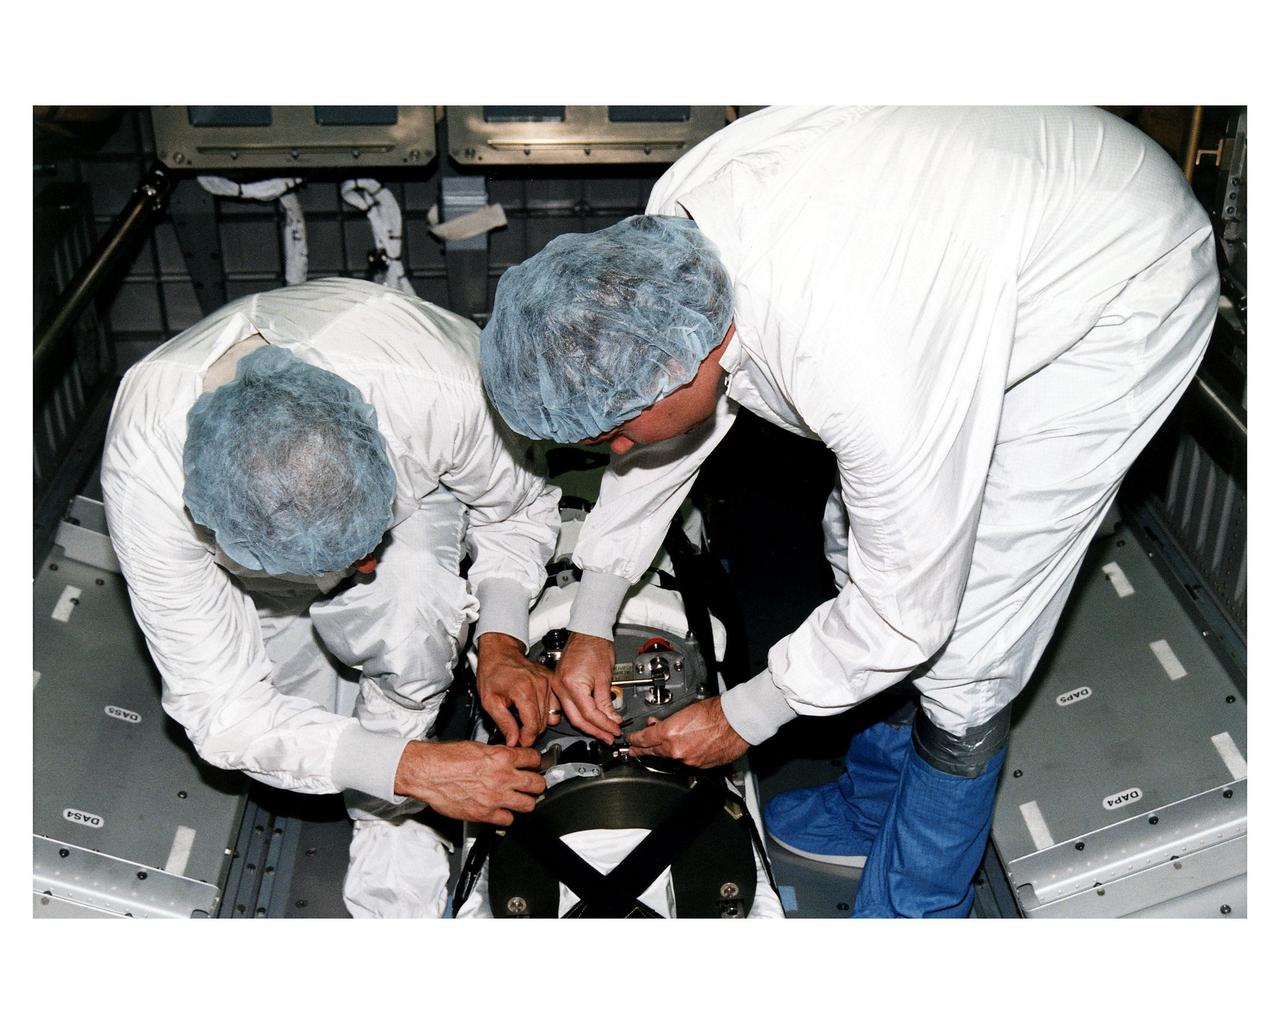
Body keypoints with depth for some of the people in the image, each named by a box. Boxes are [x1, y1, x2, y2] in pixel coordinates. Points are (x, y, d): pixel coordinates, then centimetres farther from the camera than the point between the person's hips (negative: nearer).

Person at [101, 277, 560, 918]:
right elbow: (222, 709, -31)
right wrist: (412, 767, -38)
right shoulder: (145, 485, -40)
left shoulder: (439, 389, -41)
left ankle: (389, 822, -8)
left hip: (417, 493, -1)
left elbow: (519, 510, -16)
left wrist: (501, 637, -31)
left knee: (405, 612, -33)